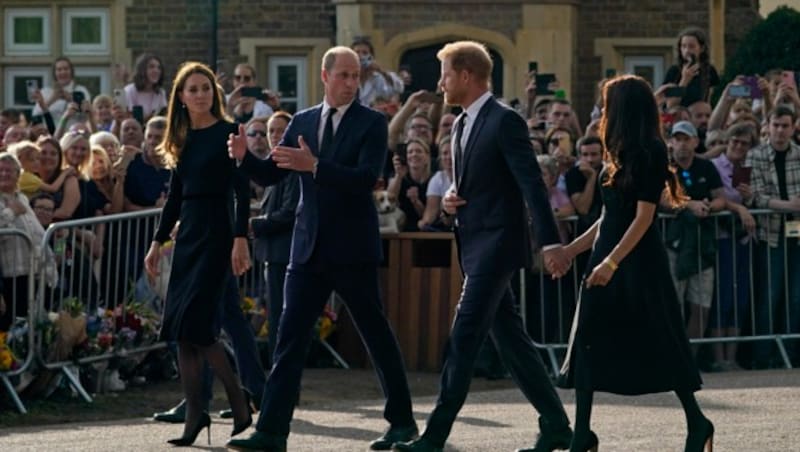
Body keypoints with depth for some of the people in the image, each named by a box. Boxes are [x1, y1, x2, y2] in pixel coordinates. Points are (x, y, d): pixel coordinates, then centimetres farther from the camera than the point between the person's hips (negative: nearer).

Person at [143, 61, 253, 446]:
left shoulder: (228, 134, -6)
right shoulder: (184, 140, 13)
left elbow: (242, 191, -12)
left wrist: (241, 239, -20)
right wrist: (158, 242, 15)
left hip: (216, 232, -7)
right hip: (187, 233, 7)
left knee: (197, 324, -14)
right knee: (181, 328, 2)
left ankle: (240, 405, -3)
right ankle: (194, 415, 5)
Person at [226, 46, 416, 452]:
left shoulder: (371, 123, -5)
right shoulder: (302, 122, 10)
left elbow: (366, 178, -19)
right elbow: (270, 175, 8)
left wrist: (314, 166, -30)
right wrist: (245, 157, -13)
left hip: (353, 250, -4)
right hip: (309, 249, 4)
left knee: (377, 335, 6)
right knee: (289, 340, -2)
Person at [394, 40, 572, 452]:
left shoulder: (505, 122, -12)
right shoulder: (462, 125, 15)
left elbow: (531, 183, -19)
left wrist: (550, 243, -26)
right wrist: (451, 198, 2)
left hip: (497, 243, -9)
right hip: (476, 245, 9)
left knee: (463, 337, -11)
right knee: (509, 339, 9)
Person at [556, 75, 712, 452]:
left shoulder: (650, 153, -12)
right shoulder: (620, 156, 13)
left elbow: (644, 215, -18)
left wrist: (612, 262, -24)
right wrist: (570, 250, 17)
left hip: (638, 261, -9)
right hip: (608, 256, 9)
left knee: (660, 343, -2)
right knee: (588, 341, 1)